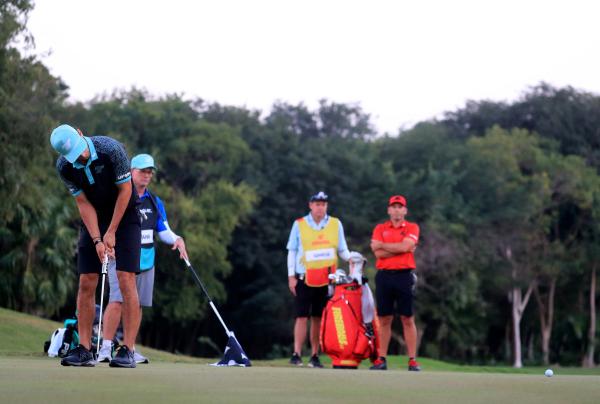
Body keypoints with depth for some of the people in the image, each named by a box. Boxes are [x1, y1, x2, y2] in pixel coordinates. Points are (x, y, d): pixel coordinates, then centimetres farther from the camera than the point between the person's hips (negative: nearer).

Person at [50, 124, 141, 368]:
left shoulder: (111, 149, -25)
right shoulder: (64, 167, -13)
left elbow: (125, 190, -16)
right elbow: (83, 203, -7)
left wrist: (111, 232, -14)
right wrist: (97, 240, -17)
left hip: (124, 215, -4)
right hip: (93, 219, 4)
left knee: (126, 281, -13)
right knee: (86, 283, -3)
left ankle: (128, 350, -14)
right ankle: (84, 350, 0)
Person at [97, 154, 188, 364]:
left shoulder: (155, 202, 14)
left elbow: (164, 231, 16)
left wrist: (177, 239, -4)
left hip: (146, 261, 6)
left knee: (137, 305, 6)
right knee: (117, 301, -17)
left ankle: (129, 349, 13)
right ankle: (106, 348, -16)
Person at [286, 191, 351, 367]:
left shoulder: (336, 224, 9)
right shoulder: (299, 225, 4)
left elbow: (342, 250, 11)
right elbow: (292, 251, 5)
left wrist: (352, 258, -11)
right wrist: (291, 276, -2)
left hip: (327, 279, 2)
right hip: (304, 278, -2)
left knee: (319, 318, 6)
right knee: (302, 316, -7)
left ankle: (315, 356, 11)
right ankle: (297, 354, -10)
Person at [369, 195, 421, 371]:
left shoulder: (412, 228, 6)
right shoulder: (380, 229, 10)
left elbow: (405, 246, -13)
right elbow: (379, 253, -4)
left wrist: (382, 245, -4)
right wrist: (401, 249, -8)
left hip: (404, 275, -2)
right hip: (384, 275, 2)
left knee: (408, 319, -2)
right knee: (384, 319, 4)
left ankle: (412, 360, -1)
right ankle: (381, 359, 7)